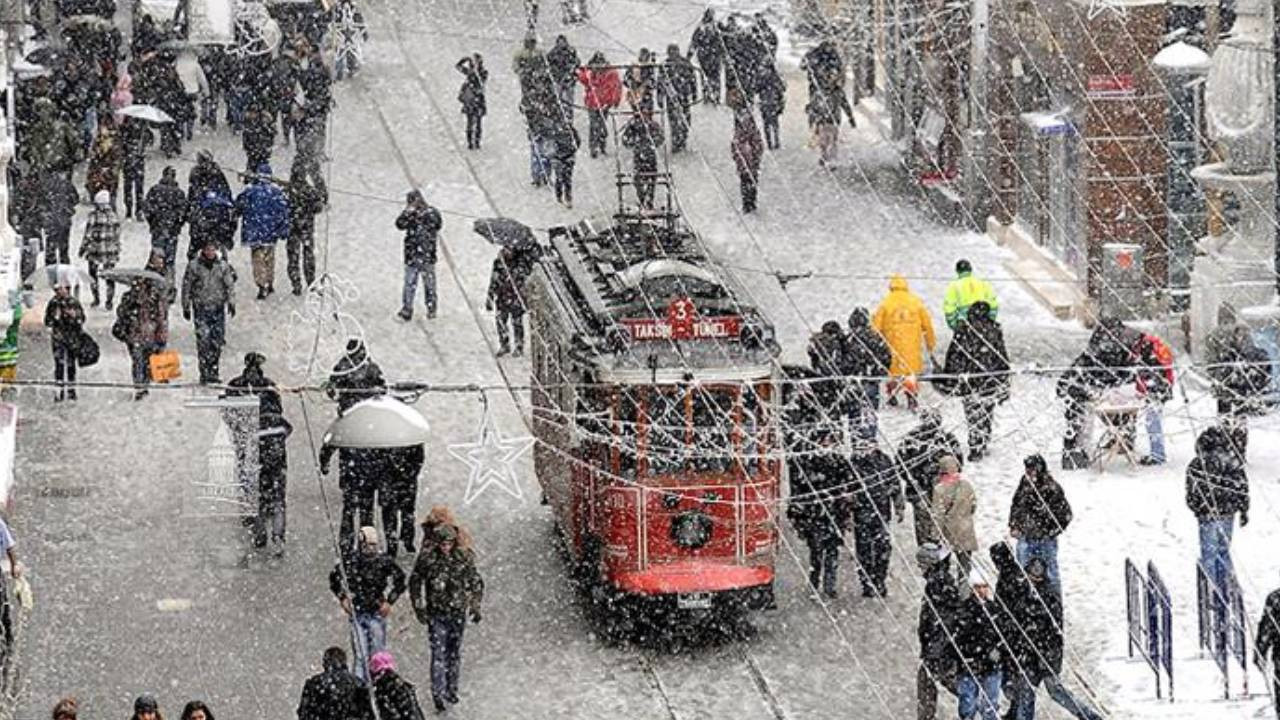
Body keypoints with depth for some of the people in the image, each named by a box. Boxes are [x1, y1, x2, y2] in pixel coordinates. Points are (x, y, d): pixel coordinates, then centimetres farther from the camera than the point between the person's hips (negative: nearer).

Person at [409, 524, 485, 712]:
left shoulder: (464, 559, -4)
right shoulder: (427, 558, -8)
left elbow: (476, 584, 8)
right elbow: (415, 583, 4)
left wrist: (475, 607, 1)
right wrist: (419, 608, 0)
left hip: (458, 613, 2)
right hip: (436, 614, -2)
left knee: (455, 653, 12)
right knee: (438, 653, -8)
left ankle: (452, 689, 26)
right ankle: (438, 694, -7)